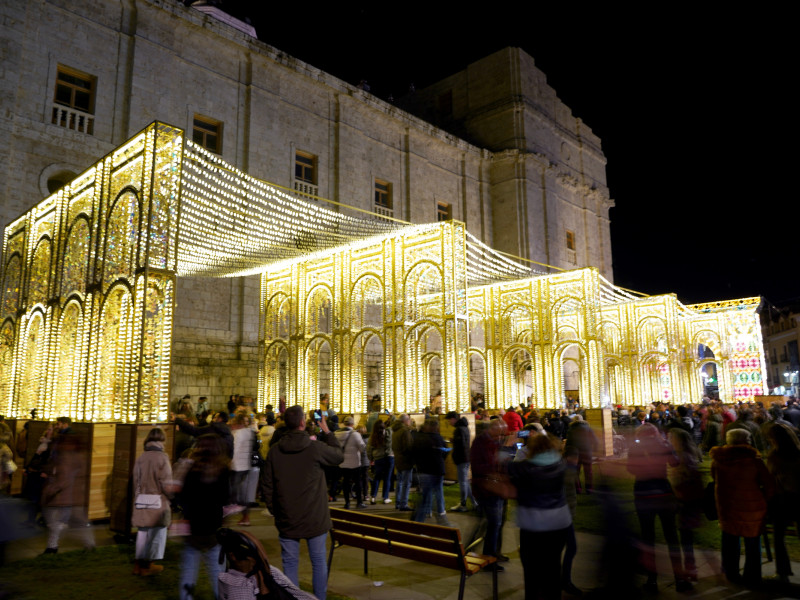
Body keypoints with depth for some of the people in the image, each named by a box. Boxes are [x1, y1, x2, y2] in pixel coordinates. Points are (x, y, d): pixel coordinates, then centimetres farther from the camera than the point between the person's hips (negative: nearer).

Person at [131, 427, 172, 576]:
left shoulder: (140, 458, 3)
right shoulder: (162, 457, -15)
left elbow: (136, 481, 11)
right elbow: (166, 482, -14)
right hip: (158, 502, -6)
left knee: (143, 532, 16)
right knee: (157, 533, 7)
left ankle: (139, 563, 22)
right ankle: (147, 565, 13)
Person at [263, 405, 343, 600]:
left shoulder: (274, 452, -4)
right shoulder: (316, 447, -16)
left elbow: (268, 487, 3)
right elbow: (339, 456, 4)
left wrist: (273, 510, 17)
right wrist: (327, 432, 12)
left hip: (287, 519, 2)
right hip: (315, 518, -2)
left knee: (290, 563, 12)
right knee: (318, 561, 12)